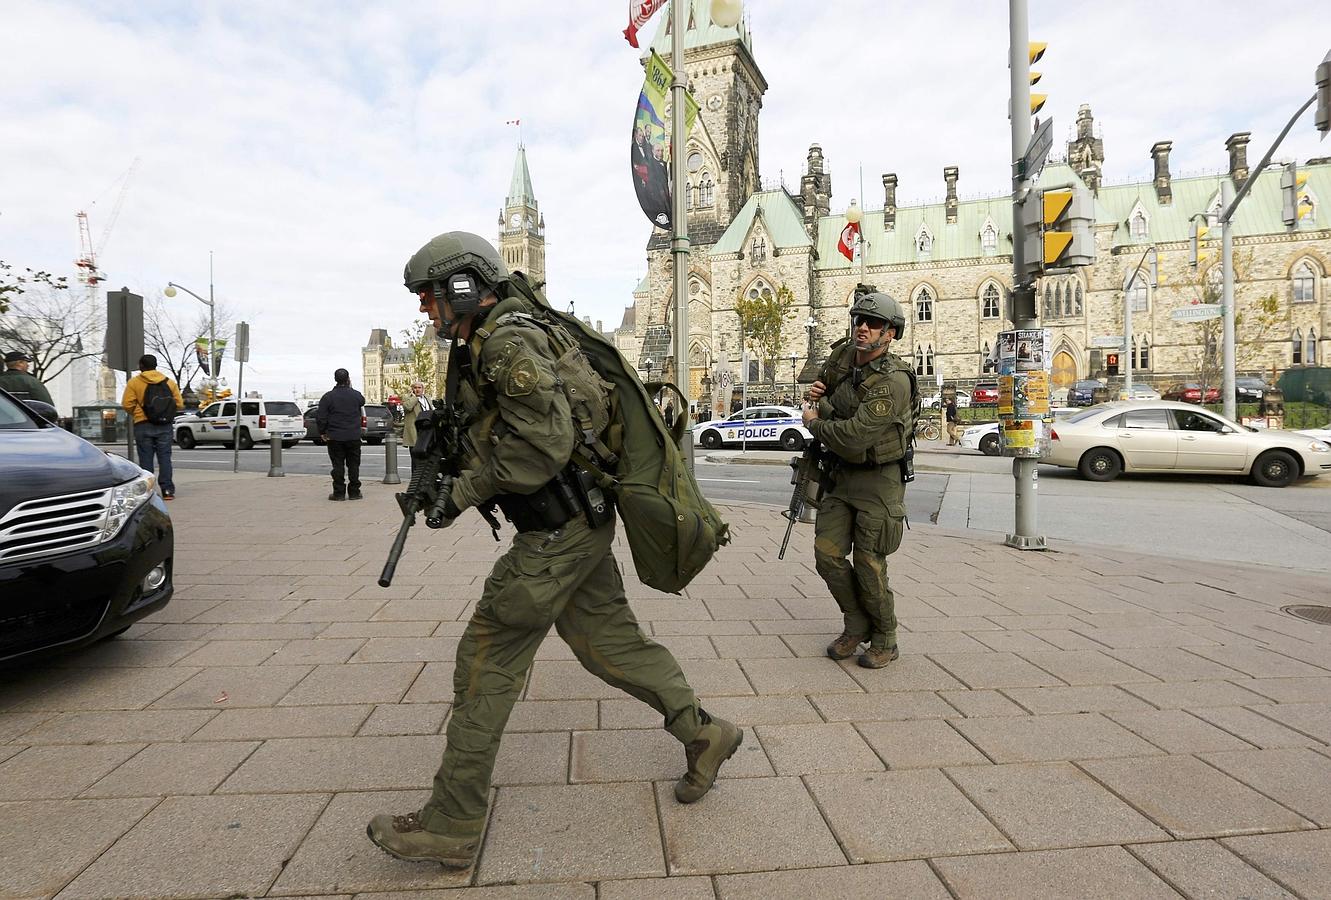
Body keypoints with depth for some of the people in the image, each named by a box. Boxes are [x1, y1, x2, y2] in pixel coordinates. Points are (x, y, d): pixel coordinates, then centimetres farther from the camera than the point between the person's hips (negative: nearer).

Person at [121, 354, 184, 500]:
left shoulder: (134, 382, 0)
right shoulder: (169, 382, 7)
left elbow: (127, 404, -8)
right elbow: (179, 404, 2)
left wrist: (136, 413, 11)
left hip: (143, 426, -2)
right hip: (165, 426, 2)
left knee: (146, 459, 3)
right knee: (164, 458, 4)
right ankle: (168, 490, -2)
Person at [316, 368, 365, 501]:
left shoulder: (328, 397, -5)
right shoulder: (356, 395, -2)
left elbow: (320, 418, -7)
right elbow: (362, 402, 21)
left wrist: (322, 433, 4)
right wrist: (350, 388, 22)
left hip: (335, 437, -1)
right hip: (353, 437, 1)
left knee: (338, 465, 4)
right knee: (353, 464, 8)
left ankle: (339, 493, 5)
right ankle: (354, 492, 10)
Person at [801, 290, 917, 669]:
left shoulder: (894, 380, -22)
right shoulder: (842, 355, 2)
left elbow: (854, 436, -29)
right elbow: (825, 385, 26)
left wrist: (813, 422, -12)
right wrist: (817, 396, 2)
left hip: (878, 480, -7)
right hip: (841, 474, 7)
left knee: (869, 565, -2)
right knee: (828, 554, 3)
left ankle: (885, 640, 19)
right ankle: (857, 627, 23)